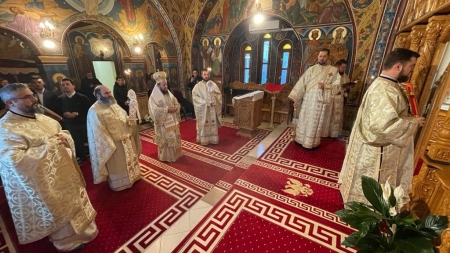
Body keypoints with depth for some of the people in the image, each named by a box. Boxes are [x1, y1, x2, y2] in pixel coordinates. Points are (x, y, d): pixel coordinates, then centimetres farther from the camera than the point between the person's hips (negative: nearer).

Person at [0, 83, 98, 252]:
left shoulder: (42, 118, 4)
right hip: (48, 183, -7)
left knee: (72, 204, 26)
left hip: (65, 174, 8)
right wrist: (50, 144, -26)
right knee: (60, 213, 13)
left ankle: (79, 228, 50)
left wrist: (64, 137, -11)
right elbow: (16, 160, -30)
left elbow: (64, 133, 12)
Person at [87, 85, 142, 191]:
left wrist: (130, 121, -6)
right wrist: (110, 146, -20)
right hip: (114, 144, -7)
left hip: (127, 139, 7)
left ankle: (133, 176, 43)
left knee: (130, 160, 22)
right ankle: (120, 184, 31)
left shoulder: (113, 104, 8)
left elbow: (124, 116, 16)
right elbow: (99, 132, -18)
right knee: (118, 166, 10)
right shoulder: (94, 111, -16)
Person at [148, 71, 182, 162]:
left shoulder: (169, 94, 8)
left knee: (175, 137, 14)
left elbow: (177, 104, 10)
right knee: (166, 140, 2)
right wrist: (167, 109, -23)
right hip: (163, 122, -6)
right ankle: (165, 156, 19)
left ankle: (175, 153, 32)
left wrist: (175, 108, -12)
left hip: (173, 120, 6)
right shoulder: (153, 97, -10)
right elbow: (154, 110, -21)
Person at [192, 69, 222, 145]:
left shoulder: (213, 84, 6)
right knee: (204, 124, 2)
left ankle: (213, 139, 19)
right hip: (202, 108, -2)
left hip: (212, 107, 3)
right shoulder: (198, 85, -1)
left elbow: (219, 94, 4)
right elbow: (195, 96, -9)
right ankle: (204, 140, 13)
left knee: (213, 123, 7)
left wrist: (214, 101, -13)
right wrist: (204, 102, -17)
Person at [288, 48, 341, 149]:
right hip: (308, 99, 1)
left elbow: (336, 85, 2)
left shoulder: (333, 70, 6)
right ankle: (301, 140, 23)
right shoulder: (311, 69, 6)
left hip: (320, 101, -1)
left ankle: (312, 143, 19)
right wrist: (295, 98, -6)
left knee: (316, 123, 6)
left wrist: (325, 86, -17)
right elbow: (302, 83, 0)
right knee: (303, 120, 8)